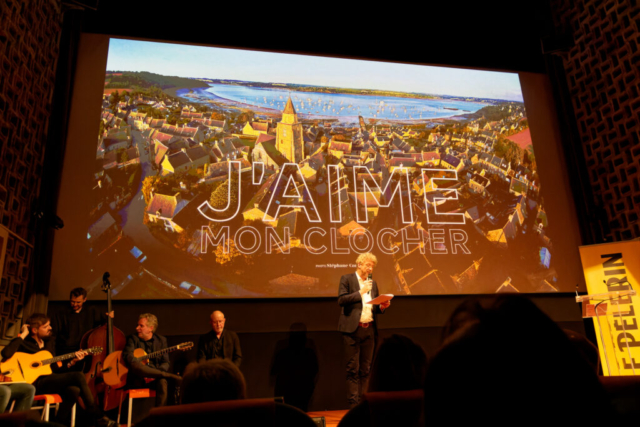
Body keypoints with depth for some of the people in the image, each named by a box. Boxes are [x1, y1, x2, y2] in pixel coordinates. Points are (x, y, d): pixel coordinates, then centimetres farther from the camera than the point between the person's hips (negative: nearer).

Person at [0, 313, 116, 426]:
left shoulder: (50, 343, 18)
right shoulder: (23, 343, 0)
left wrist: (72, 361, 4)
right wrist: (23, 335, -14)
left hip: (50, 381, 6)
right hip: (35, 383, -6)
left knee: (74, 390, -29)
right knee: (78, 376, -25)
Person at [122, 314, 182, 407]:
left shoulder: (161, 340, 12)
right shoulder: (133, 339, 9)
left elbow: (165, 362, 8)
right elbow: (127, 355, -11)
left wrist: (156, 373, -15)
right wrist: (143, 368, -26)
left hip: (154, 378, 1)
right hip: (137, 380, -1)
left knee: (163, 382, -34)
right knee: (135, 366, -35)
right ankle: (170, 376, -35)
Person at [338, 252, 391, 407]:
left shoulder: (373, 283, 17)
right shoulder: (347, 279, 0)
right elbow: (341, 300, -12)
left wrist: (382, 306, -1)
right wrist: (360, 292, -16)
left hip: (369, 329, 6)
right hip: (352, 329, -5)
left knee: (365, 369, 9)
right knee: (353, 368, -2)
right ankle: (353, 402, 3)